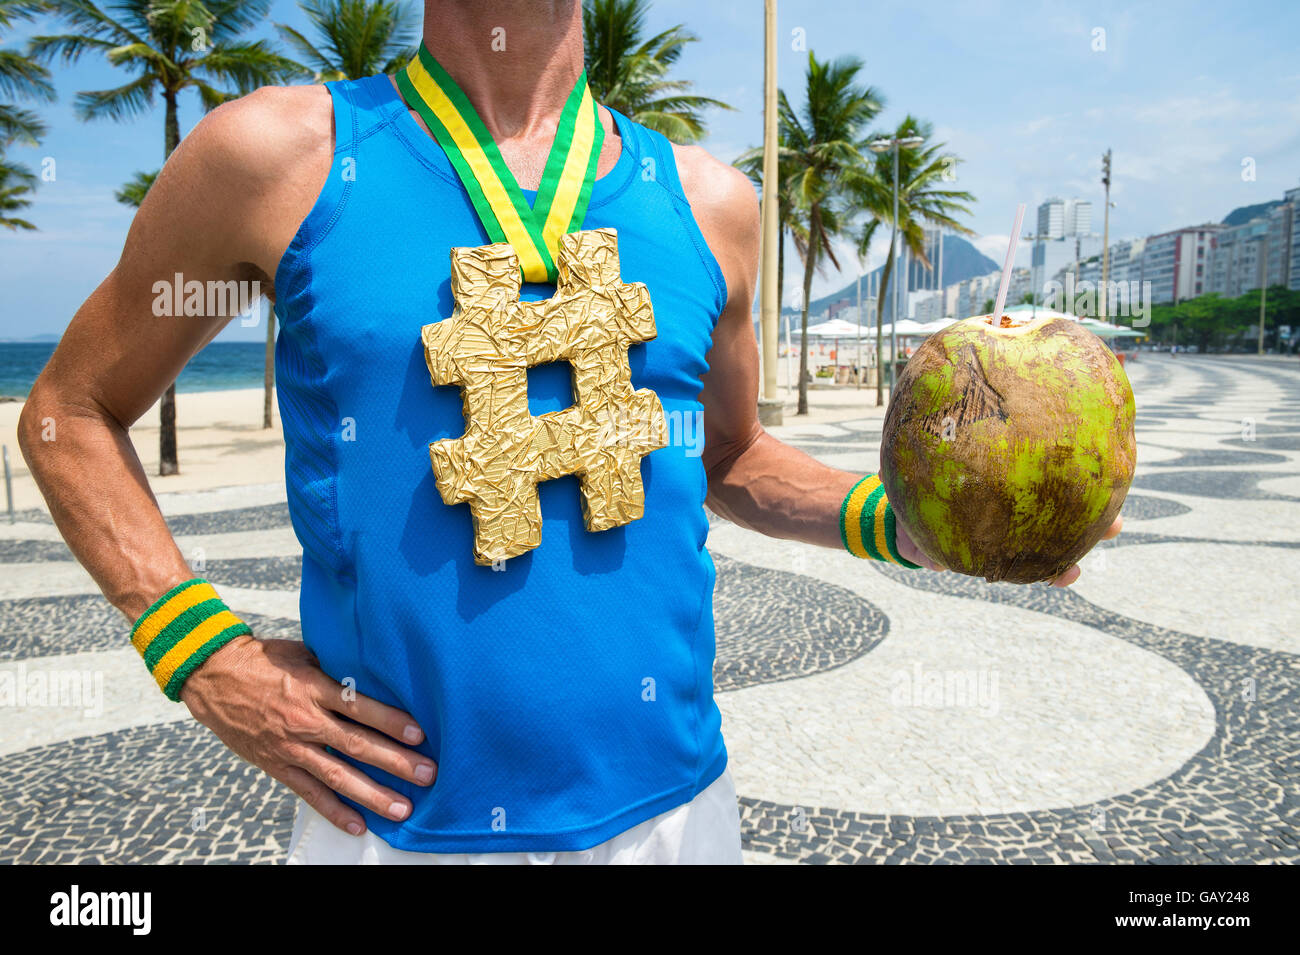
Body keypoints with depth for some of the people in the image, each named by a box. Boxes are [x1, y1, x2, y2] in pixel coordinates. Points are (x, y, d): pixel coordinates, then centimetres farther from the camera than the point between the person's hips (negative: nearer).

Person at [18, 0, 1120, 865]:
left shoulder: (706, 200, 2)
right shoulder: (282, 155, -6)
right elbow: (71, 412, 4)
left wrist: (895, 521, -2)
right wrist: (205, 657, -8)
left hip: (673, 803, 3)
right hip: (392, 819, -2)